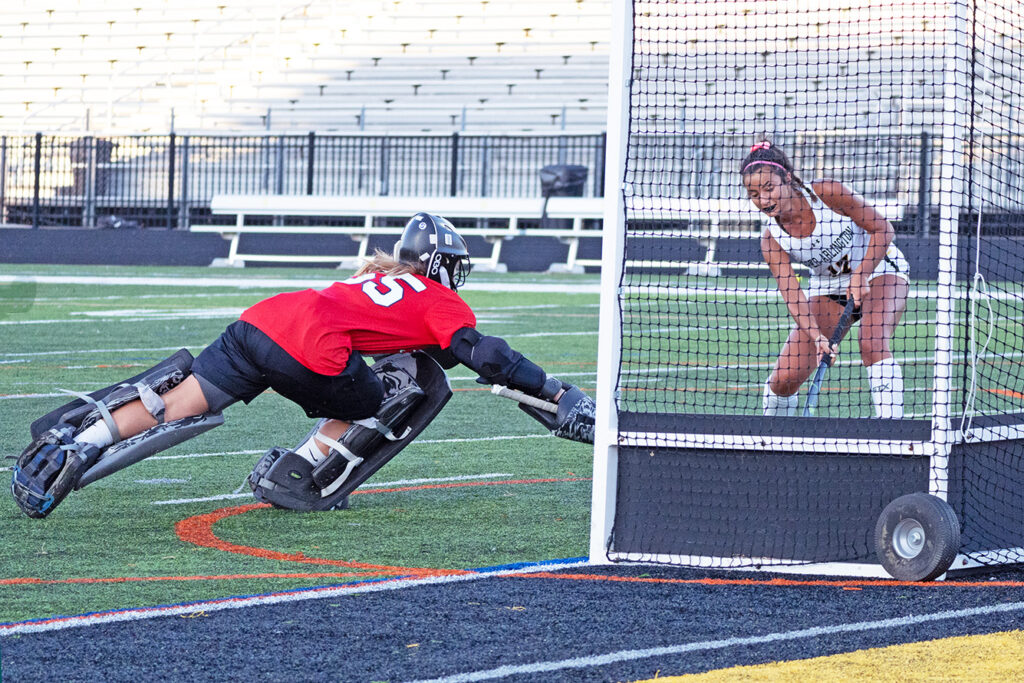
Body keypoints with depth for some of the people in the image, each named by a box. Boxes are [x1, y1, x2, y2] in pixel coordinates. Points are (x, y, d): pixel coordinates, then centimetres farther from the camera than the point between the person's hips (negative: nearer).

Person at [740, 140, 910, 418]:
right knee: (784, 380, -8)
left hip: (879, 270, -3)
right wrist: (817, 337, -40)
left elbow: (882, 229, -17)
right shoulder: (772, 240, -17)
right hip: (829, 288, 3)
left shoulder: (827, 194, -25)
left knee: (872, 343, -33)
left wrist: (860, 277, -28)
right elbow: (792, 294, -24)